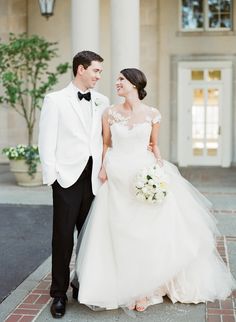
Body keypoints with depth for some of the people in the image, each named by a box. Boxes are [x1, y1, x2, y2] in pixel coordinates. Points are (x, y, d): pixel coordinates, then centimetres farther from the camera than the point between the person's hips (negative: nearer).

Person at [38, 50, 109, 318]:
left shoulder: (102, 102, 11)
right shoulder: (55, 100, 0)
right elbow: (46, 142, -3)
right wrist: (52, 175, -8)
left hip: (94, 178, 4)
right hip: (68, 178, -3)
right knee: (63, 236, 3)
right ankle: (59, 294, 17)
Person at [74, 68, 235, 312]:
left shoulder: (152, 114, 2)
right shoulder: (110, 113, 3)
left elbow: (154, 146, 10)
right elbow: (106, 145, 9)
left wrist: (160, 170, -4)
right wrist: (102, 168, -5)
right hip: (117, 180, 1)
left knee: (148, 234, 3)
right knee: (120, 236, 6)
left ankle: (144, 289, 19)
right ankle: (125, 288, 22)